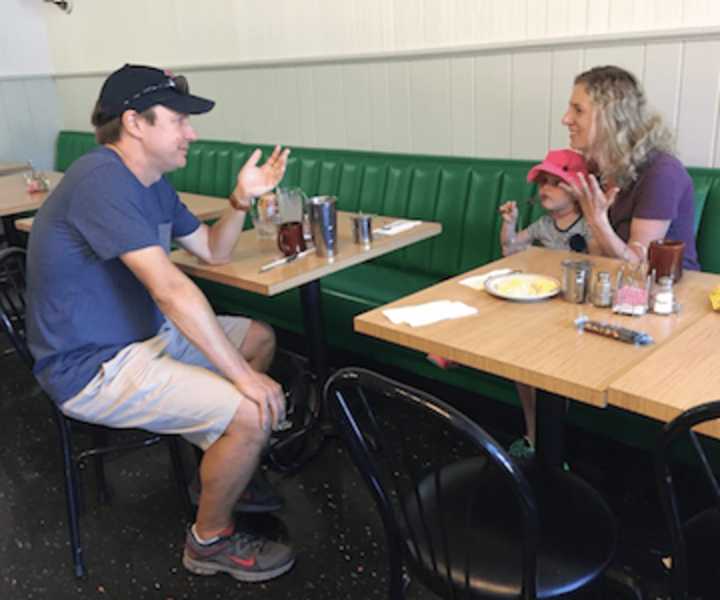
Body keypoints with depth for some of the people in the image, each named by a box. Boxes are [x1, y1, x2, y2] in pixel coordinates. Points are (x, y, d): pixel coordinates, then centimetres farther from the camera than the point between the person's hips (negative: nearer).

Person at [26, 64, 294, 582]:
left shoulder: (152, 182, 8)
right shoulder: (102, 178, -24)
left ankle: (223, 476, 27)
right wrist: (244, 376, -27)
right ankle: (210, 540, 5)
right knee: (253, 413, -23)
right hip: (92, 367, -10)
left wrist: (241, 198, -5)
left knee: (259, 338, 17)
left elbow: (213, 252, 14)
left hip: (143, 335, 11)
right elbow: (171, 289, -30)